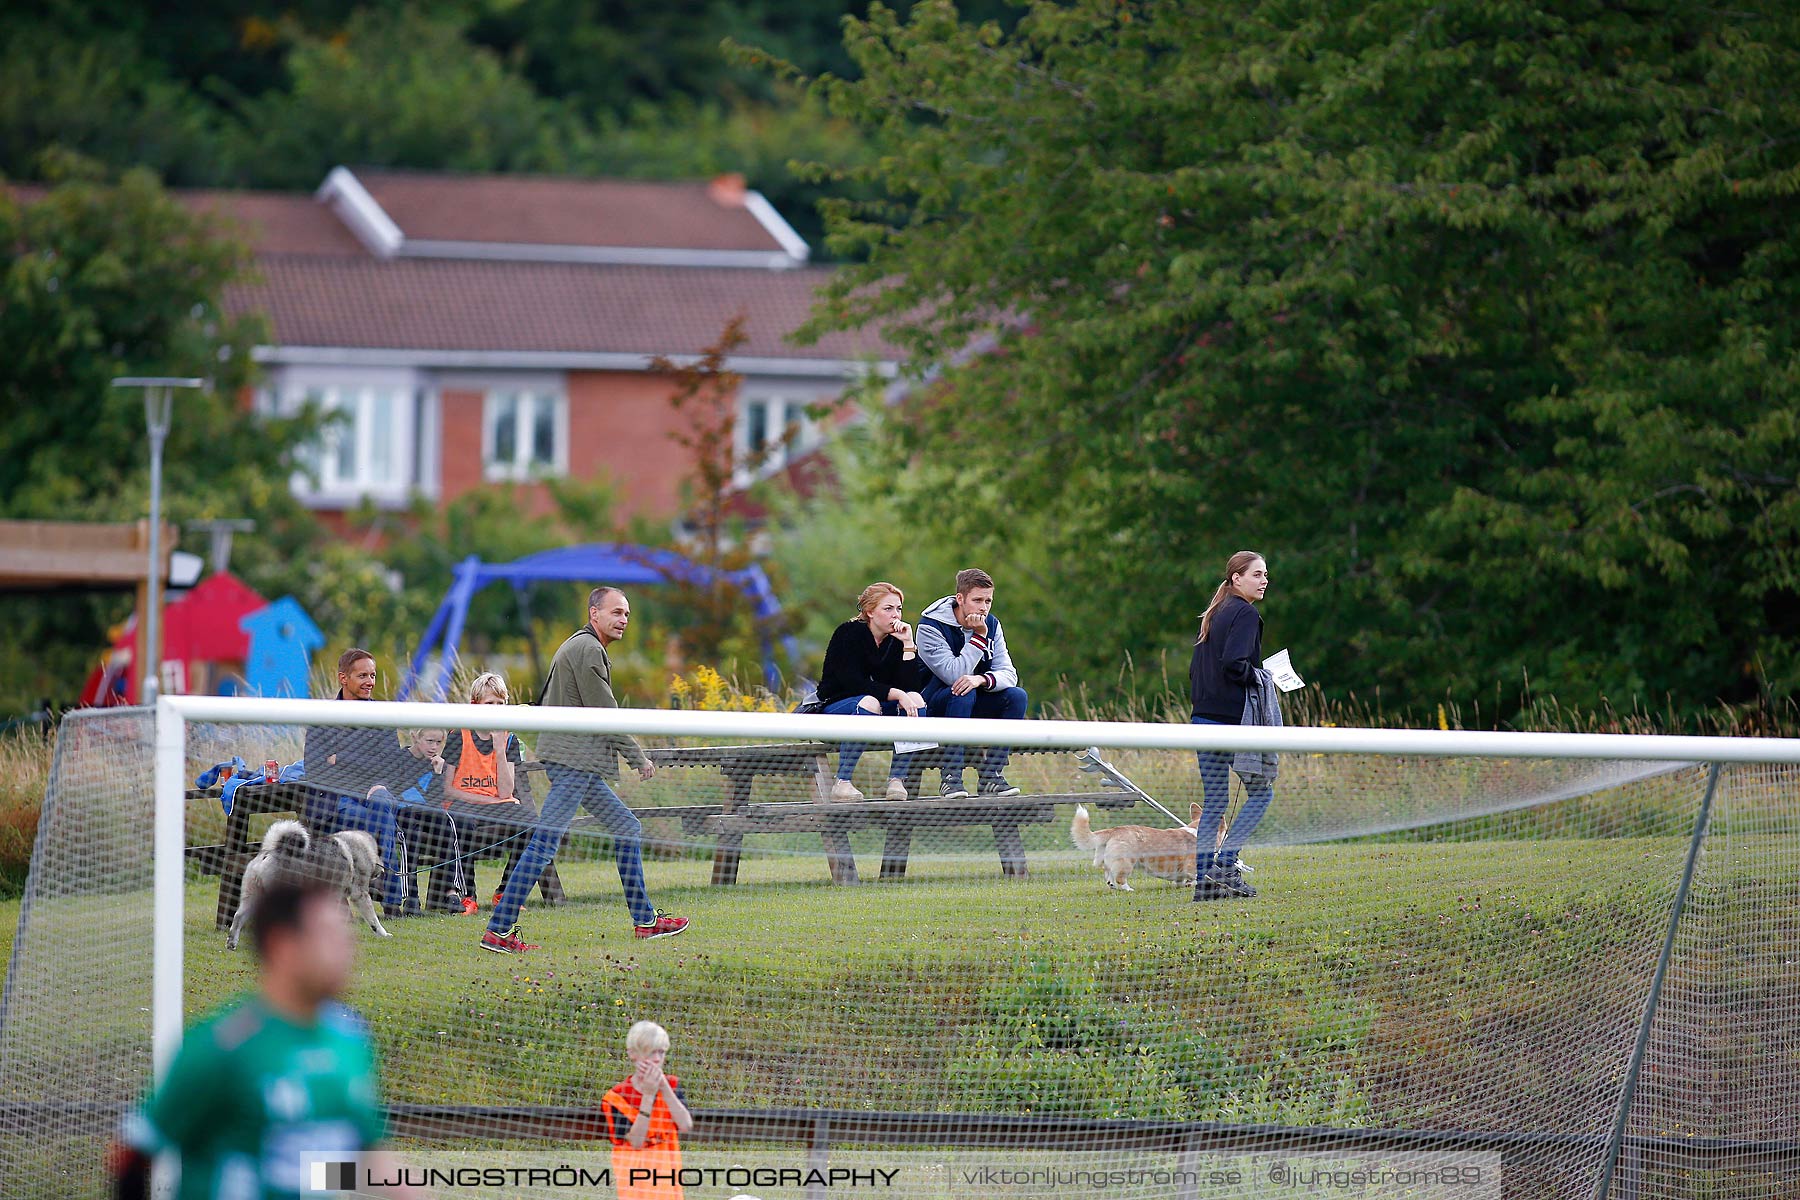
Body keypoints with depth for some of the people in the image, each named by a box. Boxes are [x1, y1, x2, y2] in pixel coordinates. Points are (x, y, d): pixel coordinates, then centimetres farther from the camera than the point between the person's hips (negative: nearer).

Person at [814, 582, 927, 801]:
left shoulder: (895, 640, 3)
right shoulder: (849, 634, -12)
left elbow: (909, 686, -9)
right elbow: (853, 683, -23)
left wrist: (908, 644, -15)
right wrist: (896, 694, -31)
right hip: (834, 708, -5)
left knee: (916, 699, -20)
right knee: (869, 702, -37)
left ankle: (897, 780, -23)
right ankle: (841, 783, -35)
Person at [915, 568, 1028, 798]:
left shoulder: (991, 624, 1)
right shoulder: (931, 627, -16)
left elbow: (1008, 674, -9)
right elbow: (953, 675, -27)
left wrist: (982, 679, -31)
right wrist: (978, 637, -26)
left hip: (972, 709, 5)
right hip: (932, 707, -5)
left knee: (1017, 696, -17)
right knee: (963, 692, -35)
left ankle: (990, 775, -17)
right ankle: (951, 778, -35)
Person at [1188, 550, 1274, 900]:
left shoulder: (1213, 616, 17)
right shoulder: (1245, 614, -10)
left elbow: (1195, 670, 17)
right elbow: (1234, 663, -22)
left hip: (1203, 716, 8)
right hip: (1233, 719, -8)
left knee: (1213, 801, 10)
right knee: (1261, 792, 2)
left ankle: (1203, 879, 6)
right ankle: (1225, 863, -9)